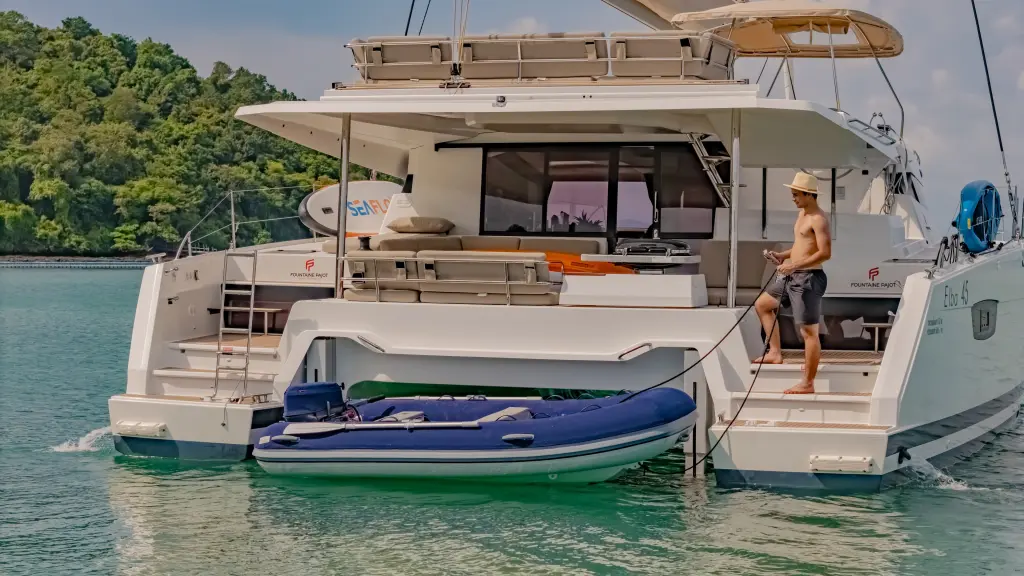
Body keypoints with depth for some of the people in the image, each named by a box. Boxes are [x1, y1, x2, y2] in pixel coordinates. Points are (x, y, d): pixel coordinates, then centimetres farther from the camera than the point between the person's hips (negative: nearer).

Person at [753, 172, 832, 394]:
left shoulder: (818, 219, -16)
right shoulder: (802, 214, 15)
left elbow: (825, 253, -23)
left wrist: (794, 265, -24)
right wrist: (782, 255, 9)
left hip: (808, 279, -11)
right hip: (792, 277, 11)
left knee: (808, 332, -7)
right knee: (762, 304, 22)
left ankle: (807, 383, -4)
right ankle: (775, 352, 26)